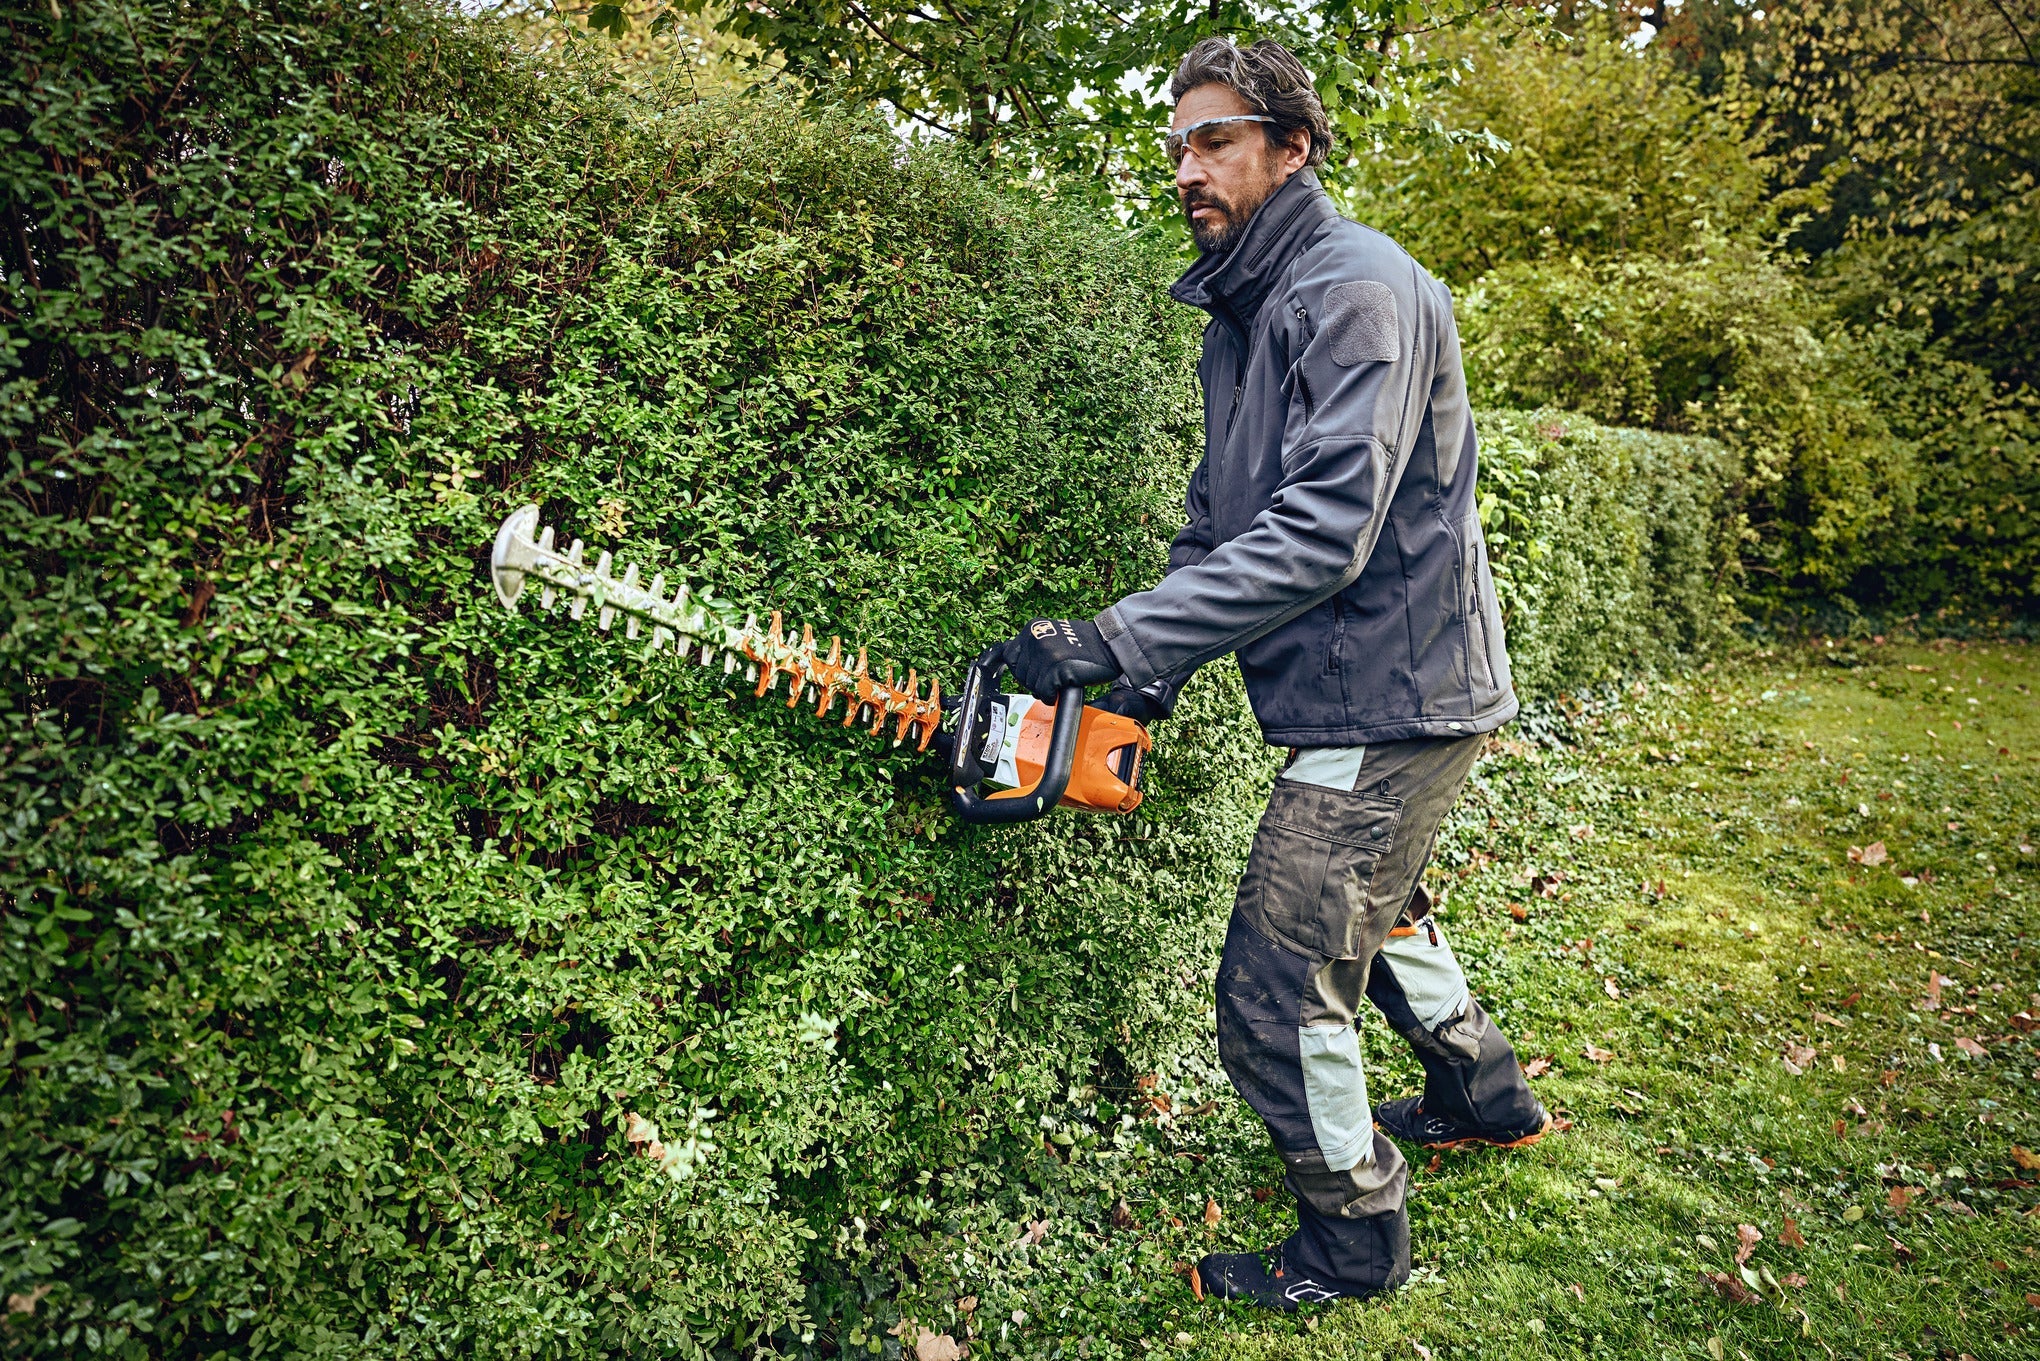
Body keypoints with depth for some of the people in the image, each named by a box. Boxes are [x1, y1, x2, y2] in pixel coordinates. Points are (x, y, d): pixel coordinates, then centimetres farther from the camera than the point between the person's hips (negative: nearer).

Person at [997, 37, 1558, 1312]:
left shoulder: (1358, 290, -18)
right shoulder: (1243, 314, 12)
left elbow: (1322, 534, -29)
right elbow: (1217, 520, 12)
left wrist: (1121, 638, -32)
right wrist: (1154, 677, 1)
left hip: (1389, 692, -10)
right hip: (1364, 690, 10)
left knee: (1280, 987, -3)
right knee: (1370, 903, 29)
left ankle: (1357, 1233, 20)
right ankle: (1486, 1095, 53)